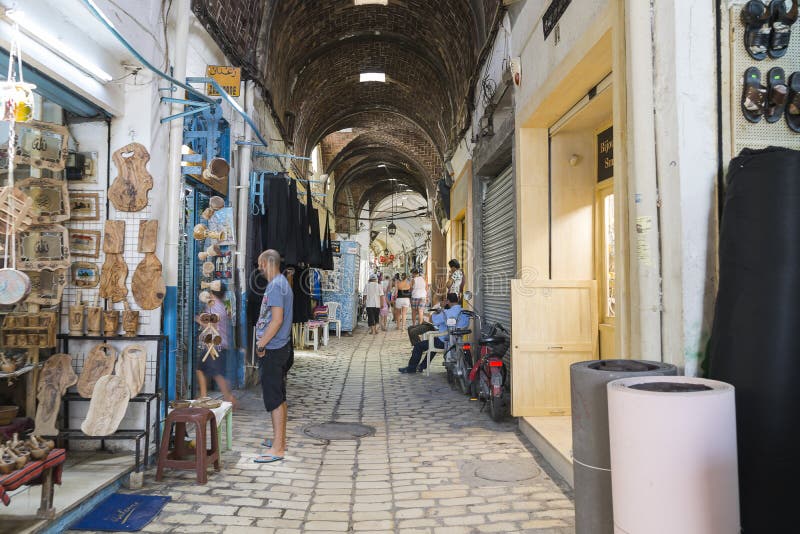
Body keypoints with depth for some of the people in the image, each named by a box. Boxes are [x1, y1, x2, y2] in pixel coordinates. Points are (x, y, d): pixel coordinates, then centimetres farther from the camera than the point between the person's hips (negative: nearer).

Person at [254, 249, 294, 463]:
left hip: (273, 350, -10)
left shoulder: (275, 286, -17)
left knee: (274, 397, -6)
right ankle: (280, 440, 28)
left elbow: (277, 320, -24)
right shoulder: (282, 283, 15)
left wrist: (261, 344, -17)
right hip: (280, 348, 10)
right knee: (278, 396, 17)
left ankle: (277, 449, -1)